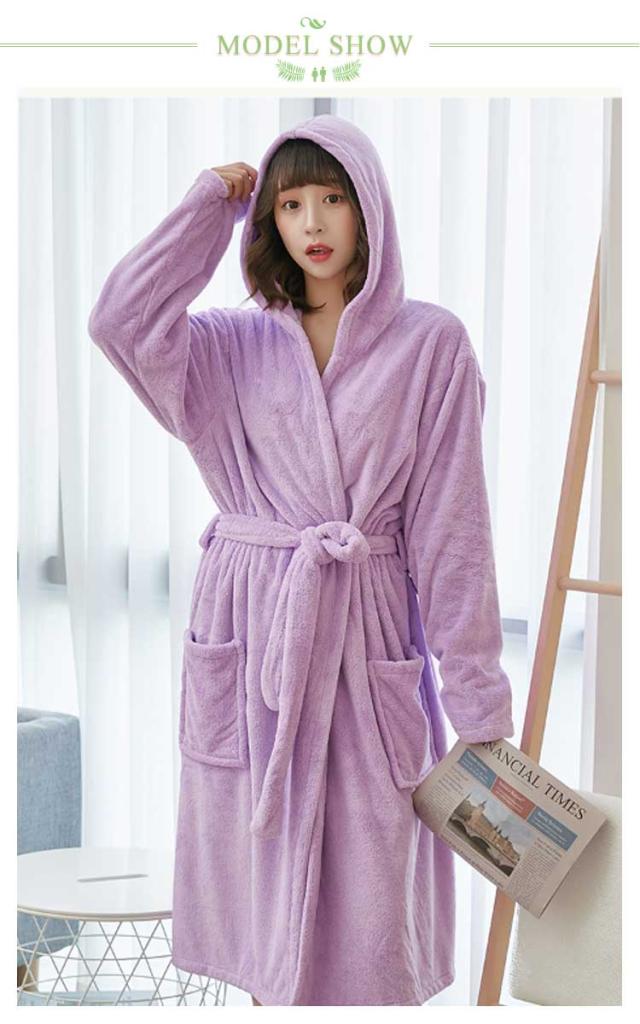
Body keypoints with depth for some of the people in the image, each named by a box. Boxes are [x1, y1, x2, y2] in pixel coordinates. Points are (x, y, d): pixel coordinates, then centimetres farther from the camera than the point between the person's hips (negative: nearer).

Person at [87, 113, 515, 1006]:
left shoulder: (431, 344, 1)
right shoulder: (234, 345, 7)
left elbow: (451, 520, -2)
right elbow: (121, 321, -12)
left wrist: (476, 692, -4)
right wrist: (209, 202, -1)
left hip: (367, 631, -2)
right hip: (251, 625, 2)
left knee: (366, 869, 1)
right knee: (263, 858, 9)